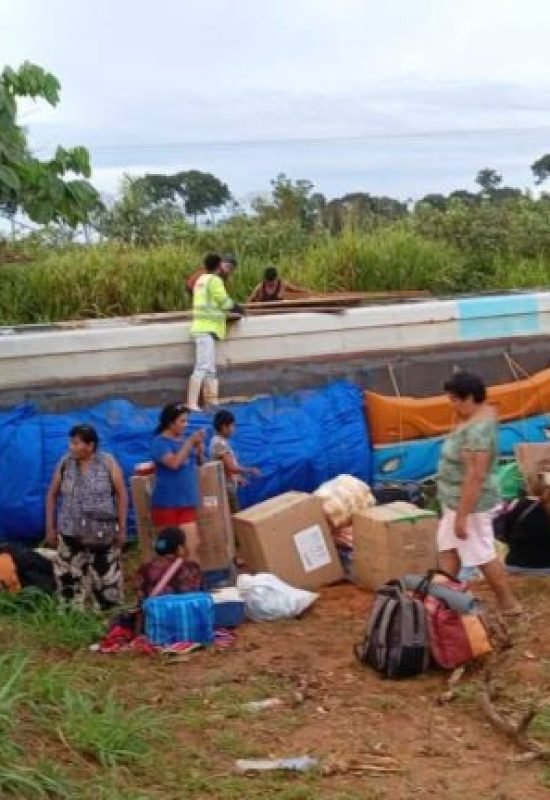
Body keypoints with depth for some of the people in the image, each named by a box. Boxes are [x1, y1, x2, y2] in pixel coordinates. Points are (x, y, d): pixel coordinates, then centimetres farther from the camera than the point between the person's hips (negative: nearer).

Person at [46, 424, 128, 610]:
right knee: (70, 578, 3)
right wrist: (50, 527, 6)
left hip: (103, 532, -2)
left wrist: (122, 528, -4)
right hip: (70, 532, 2)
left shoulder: (108, 463, -6)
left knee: (105, 576, 2)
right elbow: (52, 495, 9)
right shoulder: (65, 464, 0)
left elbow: (121, 495, -1)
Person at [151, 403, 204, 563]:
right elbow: (174, 463, -24)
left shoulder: (184, 439, 8)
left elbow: (197, 461, 19)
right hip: (167, 503, -5)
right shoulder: (160, 442, -9)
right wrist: (190, 442, -17)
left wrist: (199, 445, 0)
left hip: (187, 502, 5)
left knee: (192, 546, -2)